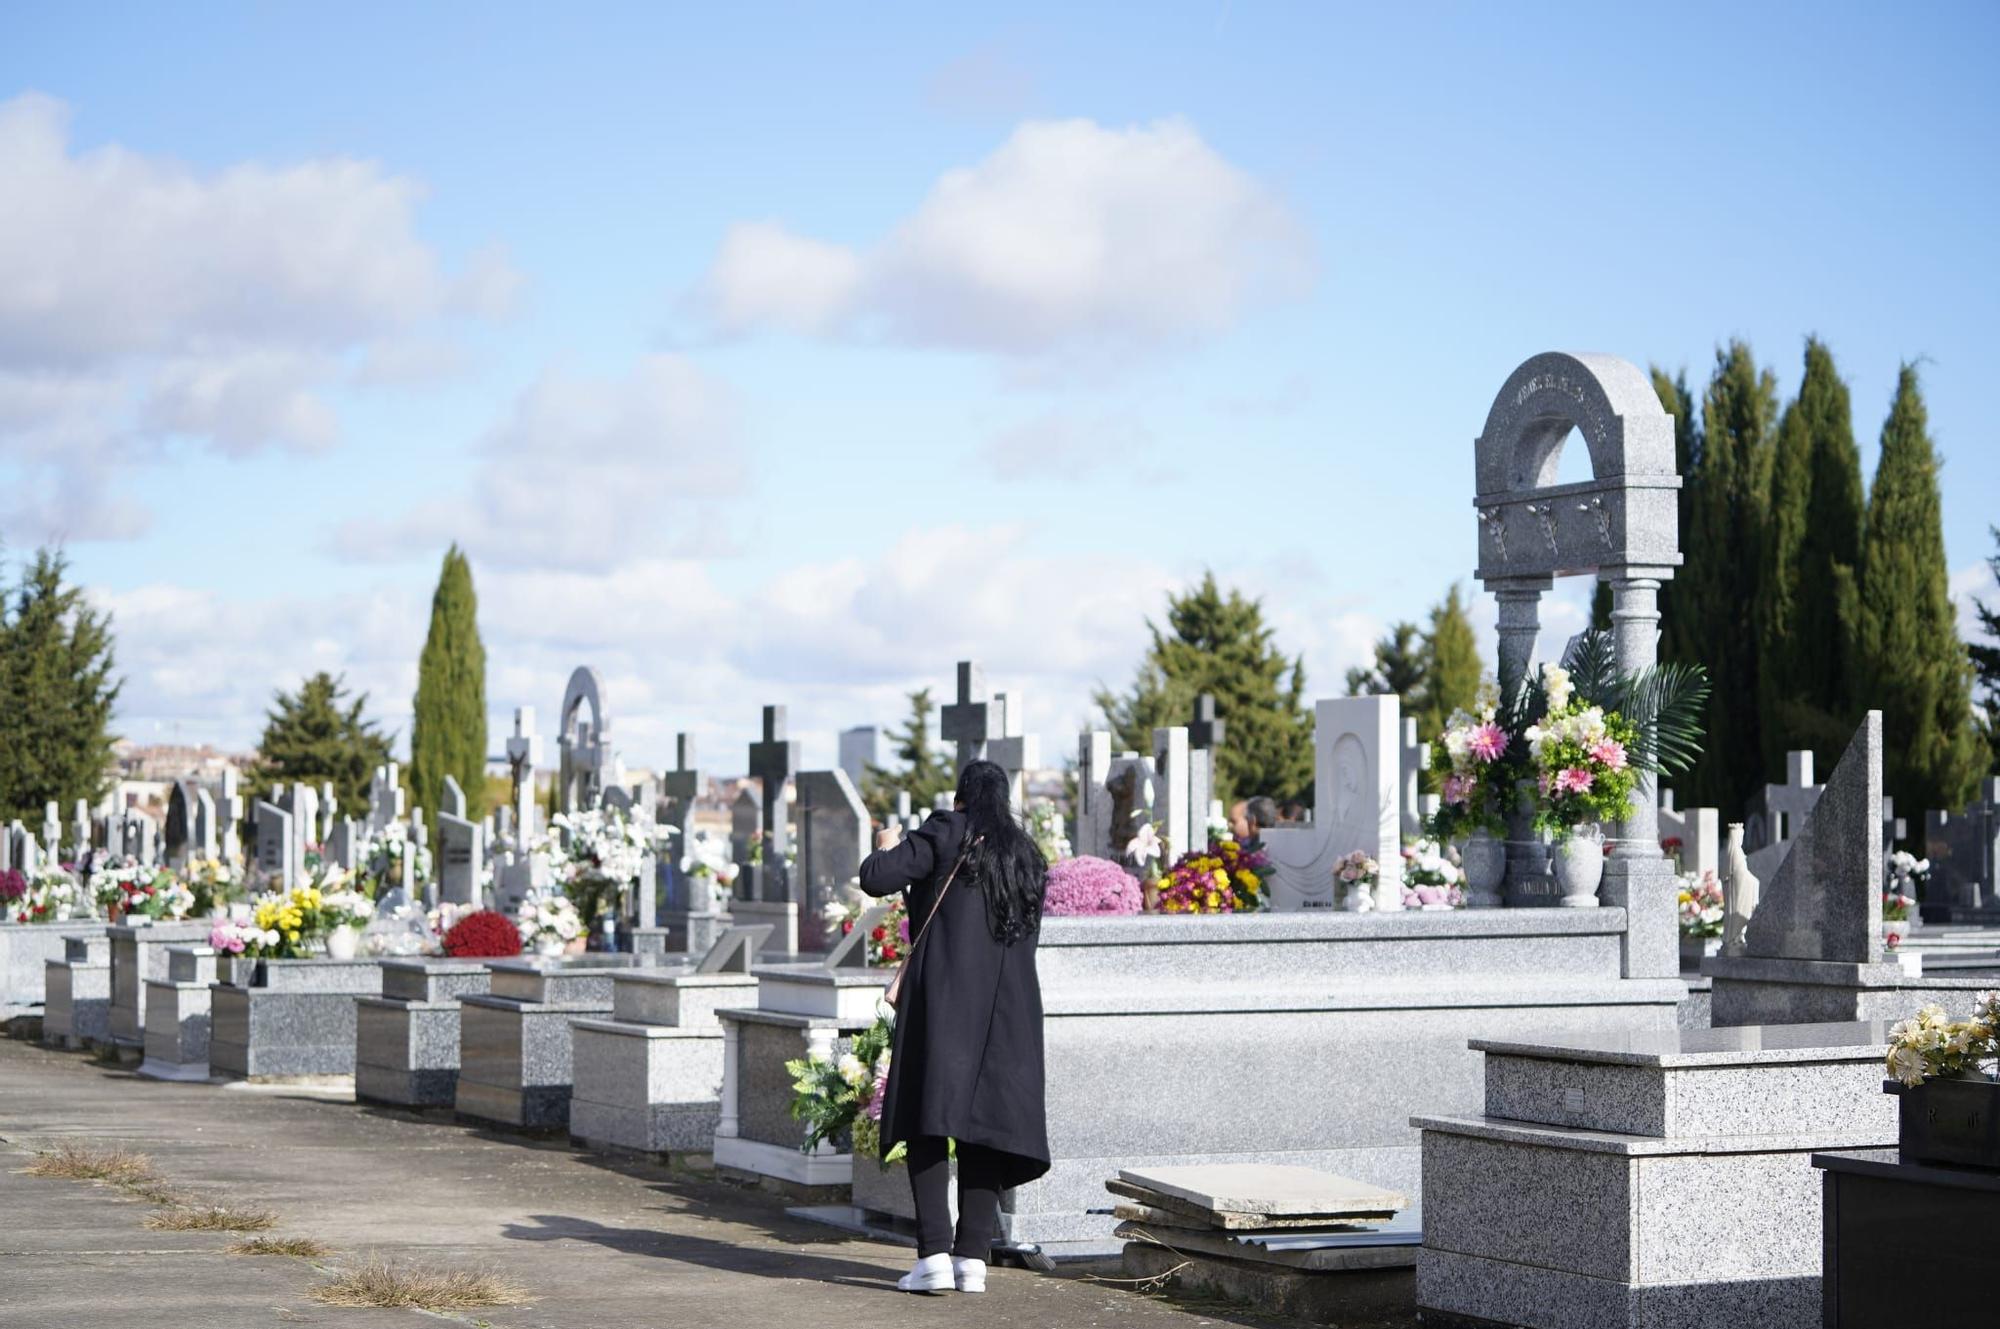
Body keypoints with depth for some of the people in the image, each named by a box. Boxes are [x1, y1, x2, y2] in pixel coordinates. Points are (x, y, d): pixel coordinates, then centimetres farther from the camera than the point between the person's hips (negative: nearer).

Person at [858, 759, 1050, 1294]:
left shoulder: (946, 833, -1)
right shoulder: (1027, 856, 17)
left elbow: (875, 878, -10)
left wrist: (887, 848, 12)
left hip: (942, 1002, -5)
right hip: (1009, 1007, 5)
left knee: (928, 1124, -4)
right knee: (984, 1127, 7)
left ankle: (934, 1255, -13)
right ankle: (973, 1257, 2)